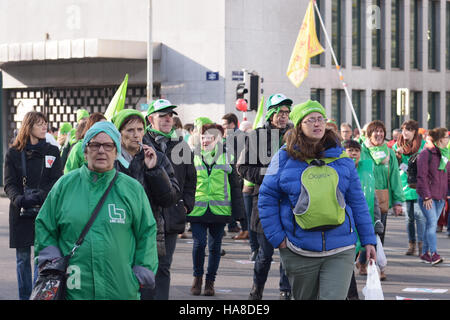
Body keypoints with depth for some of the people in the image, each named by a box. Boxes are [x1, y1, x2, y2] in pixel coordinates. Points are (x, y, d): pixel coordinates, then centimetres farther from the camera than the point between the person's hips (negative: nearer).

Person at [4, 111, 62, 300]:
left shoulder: (52, 152, 6)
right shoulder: (13, 153, 4)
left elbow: (56, 183, -1)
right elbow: (9, 184, 0)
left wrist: (37, 198, -17)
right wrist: (20, 200, -21)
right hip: (20, 212, 0)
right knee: (23, 257, 5)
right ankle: (24, 296, 13)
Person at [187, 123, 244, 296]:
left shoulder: (227, 158, 5)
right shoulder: (193, 158, 6)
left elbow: (235, 186, 7)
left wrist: (238, 211, 3)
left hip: (219, 210, 0)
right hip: (197, 210, 0)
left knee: (215, 246, 6)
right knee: (199, 243, -7)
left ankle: (210, 281, 19)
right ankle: (197, 277, 14)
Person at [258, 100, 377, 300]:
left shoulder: (341, 158, 6)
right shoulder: (285, 158, 0)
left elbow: (357, 201, 11)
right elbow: (267, 198, 5)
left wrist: (368, 239, 10)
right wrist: (277, 238, -1)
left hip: (339, 251, 0)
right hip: (299, 252, 0)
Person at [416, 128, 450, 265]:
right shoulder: (426, 153, -9)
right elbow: (422, 176, -12)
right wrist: (426, 196, -16)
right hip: (427, 196, -7)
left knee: (431, 224, 9)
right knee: (432, 223, -12)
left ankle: (425, 253, 15)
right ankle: (433, 254, -13)